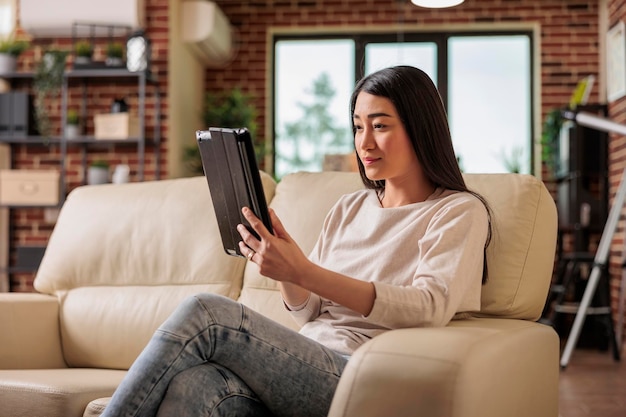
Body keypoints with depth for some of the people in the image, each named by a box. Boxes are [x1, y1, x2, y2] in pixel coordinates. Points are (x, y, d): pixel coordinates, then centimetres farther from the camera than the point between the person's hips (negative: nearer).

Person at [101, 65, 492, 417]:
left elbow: (430, 307, -15)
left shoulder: (460, 211, 3)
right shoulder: (349, 207, 23)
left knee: (204, 312, -23)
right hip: (306, 368, 5)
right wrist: (279, 261, -3)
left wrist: (302, 271, -22)